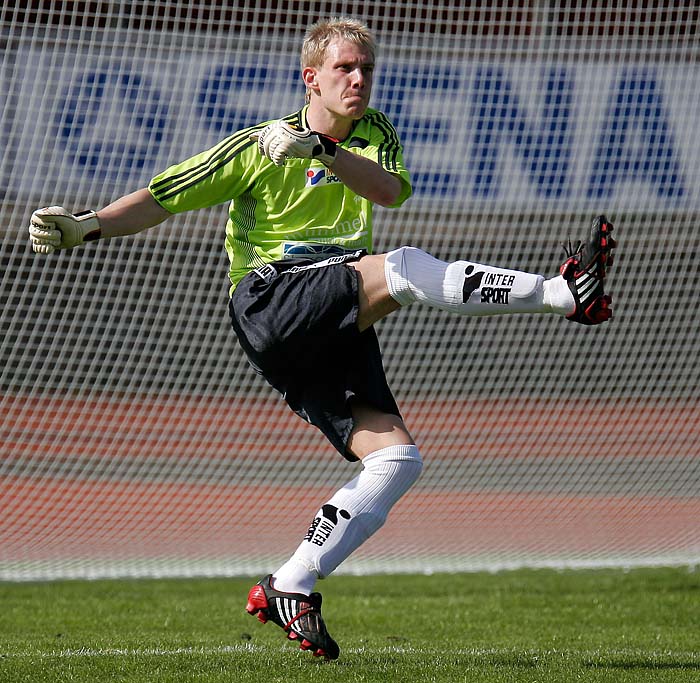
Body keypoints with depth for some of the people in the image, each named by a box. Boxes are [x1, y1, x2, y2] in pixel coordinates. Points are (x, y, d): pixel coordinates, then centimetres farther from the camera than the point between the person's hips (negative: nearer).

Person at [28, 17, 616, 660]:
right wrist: (88, 226, -10)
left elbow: (392, 190, -6)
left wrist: (322, 150, -22)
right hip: (271, 301, -6)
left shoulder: (374, 135, 17)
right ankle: (562, 292, -33)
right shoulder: (258, 146, 7)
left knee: (396, 458, -10)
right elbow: (162, 198, 6)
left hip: (339, 332, 6)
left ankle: (289, 589, -5)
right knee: (400, 267, -30)